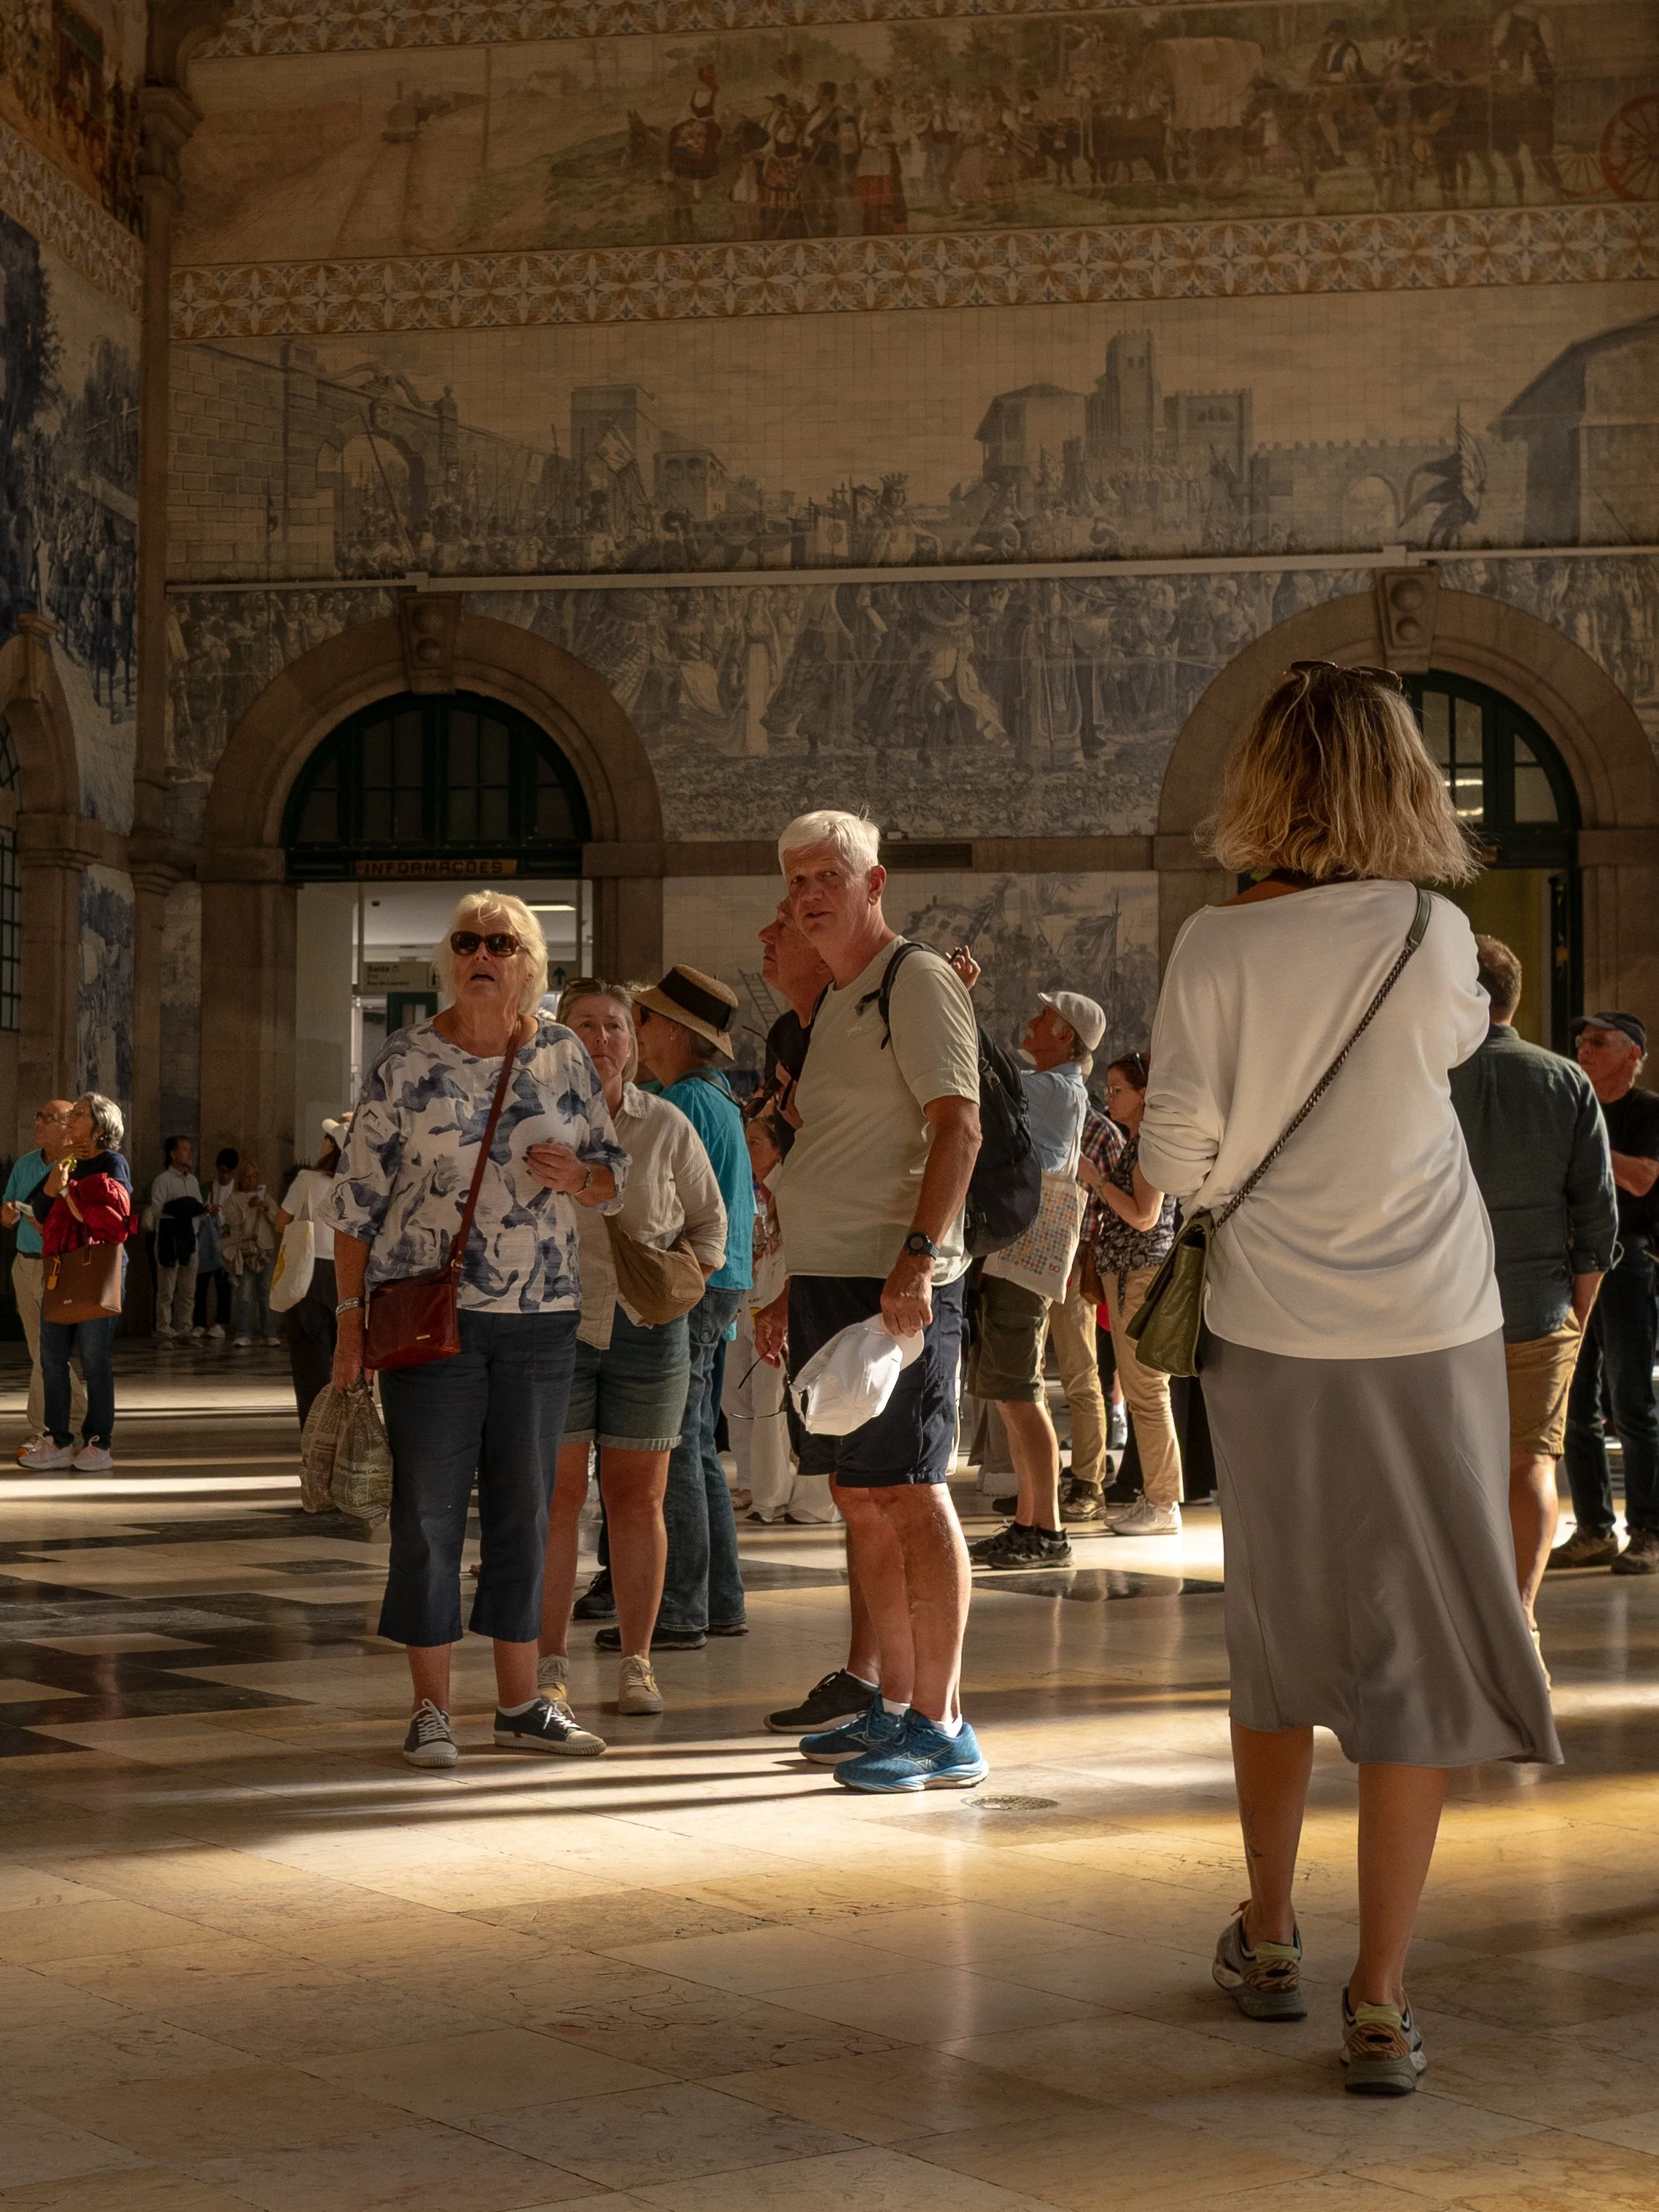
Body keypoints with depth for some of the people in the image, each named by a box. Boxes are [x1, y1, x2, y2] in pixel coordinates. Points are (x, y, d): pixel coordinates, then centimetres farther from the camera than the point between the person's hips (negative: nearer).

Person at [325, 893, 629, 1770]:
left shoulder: (562, 1055, 5)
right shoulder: (406, 1061, -3)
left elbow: (614, 1174, 11)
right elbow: (357, 1196, 0)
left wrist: (576, 1176, -12)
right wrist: (350, 1317, -4)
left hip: (541, 1313, 3)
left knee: (526, 1507, 8)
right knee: (428, 1507, -2)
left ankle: (519, 1702, 18)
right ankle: (431, 1708, 6)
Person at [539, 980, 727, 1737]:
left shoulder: (667, 1126, 6)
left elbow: (708, 1217, 14)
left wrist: (692, 1276, -4)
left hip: (647, 1327, 2)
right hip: (554, 1325, -2)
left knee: (638, 1496, 4)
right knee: (557, 1495, -3)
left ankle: (636, 1664, 13)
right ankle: (549, 1668, 3)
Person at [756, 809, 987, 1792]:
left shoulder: (918, 982, -7)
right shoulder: (837, 1007, 22)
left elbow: (958, 1125, -18)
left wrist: (919, 1255, -28)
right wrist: (792, 1287, 23)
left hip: (898, 1286, -9)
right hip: (830, 1281, 9)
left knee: (910, 1492, -9)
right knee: (862, 1499, 10)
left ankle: (942, 1728, -6)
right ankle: (894, 1707, 18)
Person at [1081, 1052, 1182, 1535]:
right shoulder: (1130, 1143, 18)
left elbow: (1144, 1216, -18)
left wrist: (1096, 1179, -14)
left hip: (1146, 1273, -10)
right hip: (1121, 1273, 10)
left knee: (1147, 1390, -9)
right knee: (1137, 1391, 11)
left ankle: (1164, 1505, -6)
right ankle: (1152, 1496, 15)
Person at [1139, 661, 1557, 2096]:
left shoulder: (1216, 949, -8)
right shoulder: (1431, 936, -9)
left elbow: (1178, 1160, -7)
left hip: (1272, 1343, 2)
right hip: (1431, 1340, -2)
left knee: (1282, 1641, 18)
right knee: (1421, 1652, 3)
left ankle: (1269, 1942, 29)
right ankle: (1380, 2004, 2)